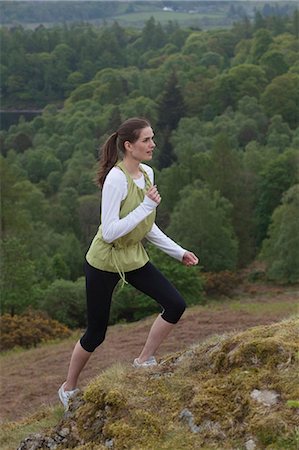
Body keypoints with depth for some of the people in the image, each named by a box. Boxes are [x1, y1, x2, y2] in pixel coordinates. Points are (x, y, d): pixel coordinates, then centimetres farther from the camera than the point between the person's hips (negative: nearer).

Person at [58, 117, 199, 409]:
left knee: (175, 305, -6)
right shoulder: (116, 179, -24)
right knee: (96, 333, 3)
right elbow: (110, 232, -29)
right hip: (105, 262, -7)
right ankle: (68, 389, 25)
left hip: (134, 258, 7)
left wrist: (178, 252, 9)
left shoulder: (147, 174, 1)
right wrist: (148, 205, -29)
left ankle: (144, 361, 12)